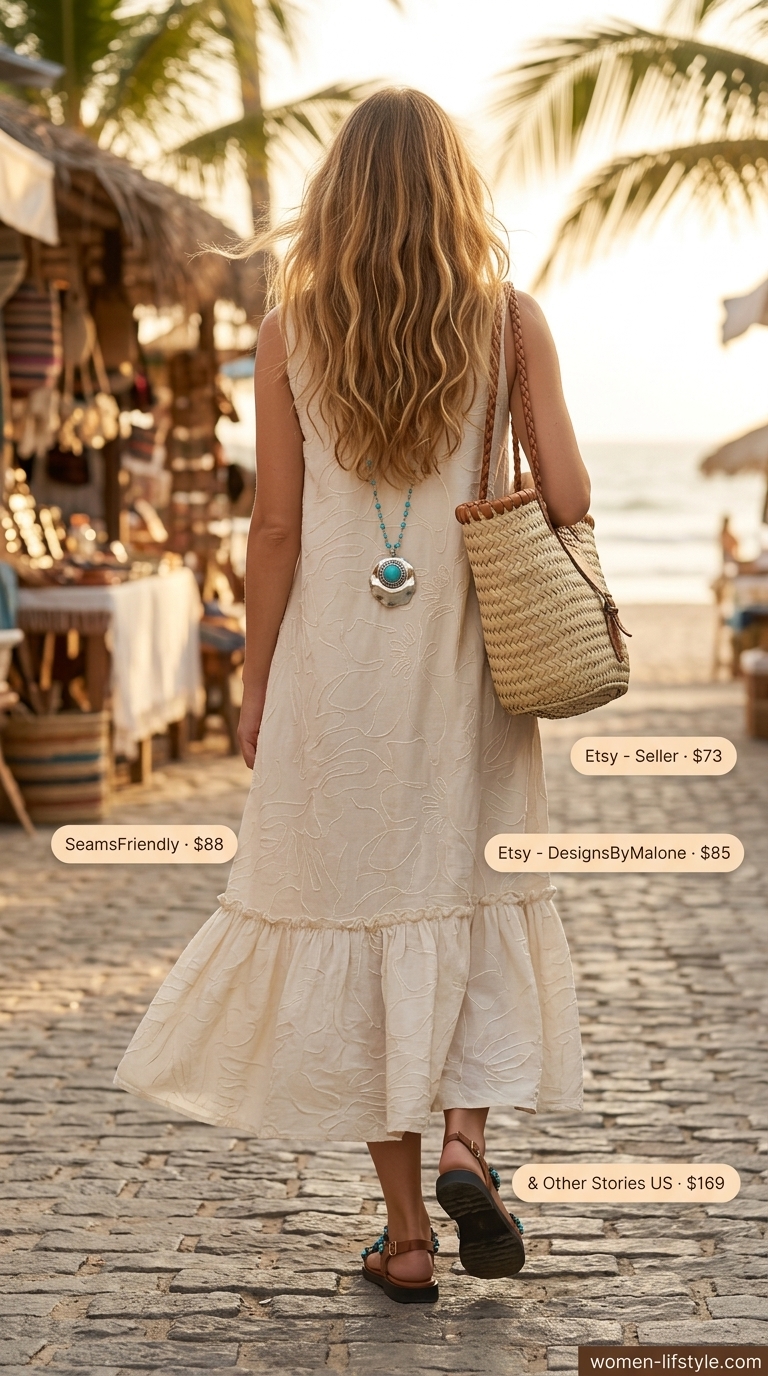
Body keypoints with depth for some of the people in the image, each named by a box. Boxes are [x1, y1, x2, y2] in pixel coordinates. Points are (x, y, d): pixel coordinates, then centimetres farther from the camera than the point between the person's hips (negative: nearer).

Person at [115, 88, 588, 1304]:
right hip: (464, 657, 0)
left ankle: (405, 1229, 11)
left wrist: (256, 680, 5)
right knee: (475, 895, 17)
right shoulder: (509, 322, -1)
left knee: (358, 903, 7)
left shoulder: (291, 331, -2)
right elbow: (569, 497, -7)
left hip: (333, 658, 0)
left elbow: (277, 527, -3)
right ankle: (466, 1137, -4)